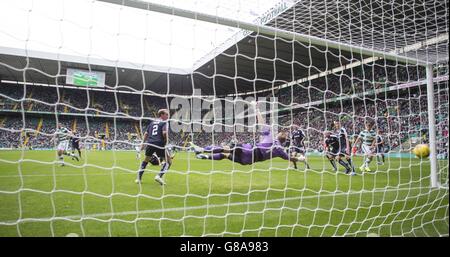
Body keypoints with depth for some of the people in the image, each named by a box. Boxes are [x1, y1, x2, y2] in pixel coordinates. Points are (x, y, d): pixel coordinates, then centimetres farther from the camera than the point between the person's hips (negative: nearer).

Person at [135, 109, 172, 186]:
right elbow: (164, 133, -15)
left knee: (146, 160, 26)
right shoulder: (164, 122, 3)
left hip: (149, 143, 6)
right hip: (159, 144, -6)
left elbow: (146, 133, 20)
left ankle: (139, 178, 22)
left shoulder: (152, 122, 22)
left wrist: (143, 144, 24)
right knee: (168, 161, 7)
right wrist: (166, 141, -1)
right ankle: (159, 176, -8)